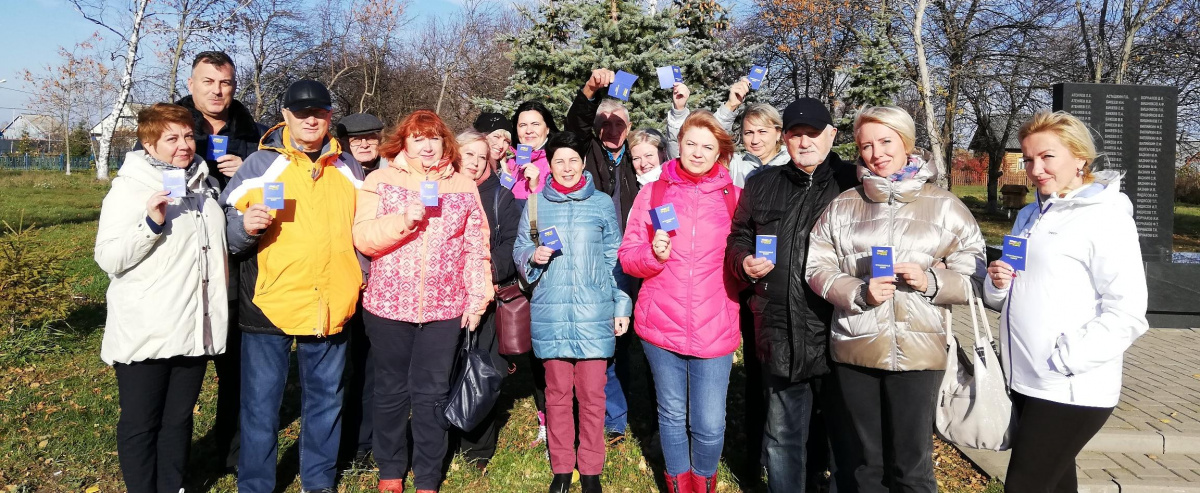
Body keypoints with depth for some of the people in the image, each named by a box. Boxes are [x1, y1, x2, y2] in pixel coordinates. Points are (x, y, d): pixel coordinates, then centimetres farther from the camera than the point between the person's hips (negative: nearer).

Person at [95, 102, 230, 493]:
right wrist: (152, 223, -23)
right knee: (140, 423, 6)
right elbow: (108, 259, -13)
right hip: (145, 333, -6)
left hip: (194, 328, 6)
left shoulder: (205, 185, 11)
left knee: (180, 417, 16)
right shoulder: (130, 187, -8)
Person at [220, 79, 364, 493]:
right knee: (261, 405, 5)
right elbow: (228, 229, -2)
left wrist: (361, 274, 11)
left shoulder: (348, 171, 10)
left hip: (332, 308, 4)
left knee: (325, 400, 15)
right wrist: (246, 226, -22)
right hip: (270, 304, -3)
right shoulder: (260, 164, 0)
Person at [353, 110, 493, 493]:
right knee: (392, 390, 11)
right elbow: (363, 238, -5)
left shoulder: (464, 186, 6)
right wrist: (403, 219, -19)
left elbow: (476, 246, 4)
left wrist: (479, 297, -1)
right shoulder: (381, 181, 2)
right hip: (389, 304, 0)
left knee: (432, 393, 6)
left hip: (445, 307, 0)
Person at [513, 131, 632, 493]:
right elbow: (519, 250, 12)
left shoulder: (602, 203, 6)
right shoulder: (536, 204, 8)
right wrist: (533, 257, -11)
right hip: (550, 312, 1)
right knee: (557, 391, 8)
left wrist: (622, 305, 2)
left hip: (595, 312, -1)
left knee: (592, 393, 3)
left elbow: (615, 260, 6)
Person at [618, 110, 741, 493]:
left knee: (709, 425, 1)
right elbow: (627, 256, 3)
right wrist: (653, 254, -16)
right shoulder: (652, 193, 3)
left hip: (714, 328, -1)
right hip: (661, 324, 1)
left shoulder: (735, 197, 2)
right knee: (672, 415, 15)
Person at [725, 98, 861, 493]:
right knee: (783, 437, 16)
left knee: (847, 436, 12)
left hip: (839, 337, -3)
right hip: (780, 337, 3)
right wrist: (745, 263, -3)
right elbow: (738, 239, 18)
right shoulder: (762, 185, 11)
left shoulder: (854, 185, -1)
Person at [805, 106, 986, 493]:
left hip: (918, 350, -2)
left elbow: (972, 276, 2)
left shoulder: (944, 206, 2)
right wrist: (859, 292, -13)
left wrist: (930, 281, -18)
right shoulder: (843, 206, 7)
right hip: (855, 349, 2)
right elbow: (817, 268, 4)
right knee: (867, 461, 16)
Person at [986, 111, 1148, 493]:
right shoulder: (1029, 216, 13)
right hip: (1024, 381, 7)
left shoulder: (1106, 217, -9)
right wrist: (997, 285, -2)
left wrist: (1064, 361, -20)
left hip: (1071, 390, -7)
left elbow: (1126, 314, -16)